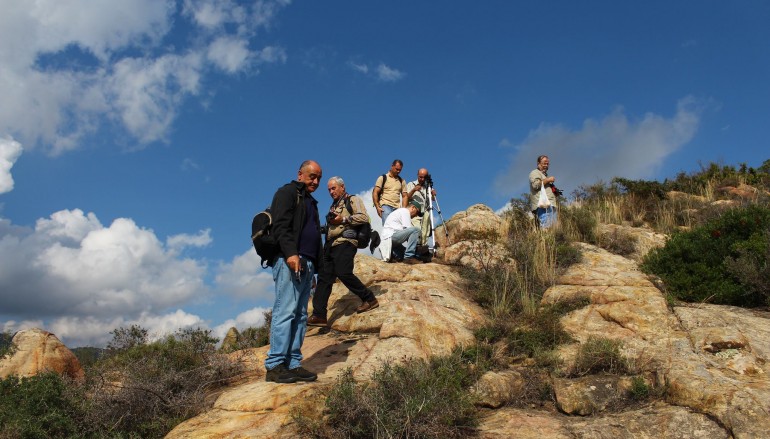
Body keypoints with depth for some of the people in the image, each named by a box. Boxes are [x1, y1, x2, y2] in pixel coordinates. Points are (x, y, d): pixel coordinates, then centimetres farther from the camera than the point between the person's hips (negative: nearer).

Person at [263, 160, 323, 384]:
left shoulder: (310, 202, 28)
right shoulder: (287, 193, 1)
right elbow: (280, 226, -13)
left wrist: (314, 266, 22)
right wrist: (290, 253, -26)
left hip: (306, 264, 9)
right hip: (289, 260, -9)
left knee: (300, 315, 5)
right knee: (286, 311, -14)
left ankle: (293, 365, 5)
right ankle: (275, 366, -13)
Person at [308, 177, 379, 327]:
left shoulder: (353, 200, 3)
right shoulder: (334, 206, 27)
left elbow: (364, 217, -12)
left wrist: (344, 219, -14)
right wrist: (328, 225, 11)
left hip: (345, 243, -8)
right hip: (330, 244, 8)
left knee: (344, 273, -21)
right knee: (324, 278, 1)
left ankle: (369, 299, -5)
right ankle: (319, 315, 0)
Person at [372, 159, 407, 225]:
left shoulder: (401, 181, 19)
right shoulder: (383, 178, 8)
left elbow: (404, 196, 17)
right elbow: (375, 193, 2)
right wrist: (377, 207, -8)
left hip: (397, 208, 4)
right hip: (385, 205, -4)